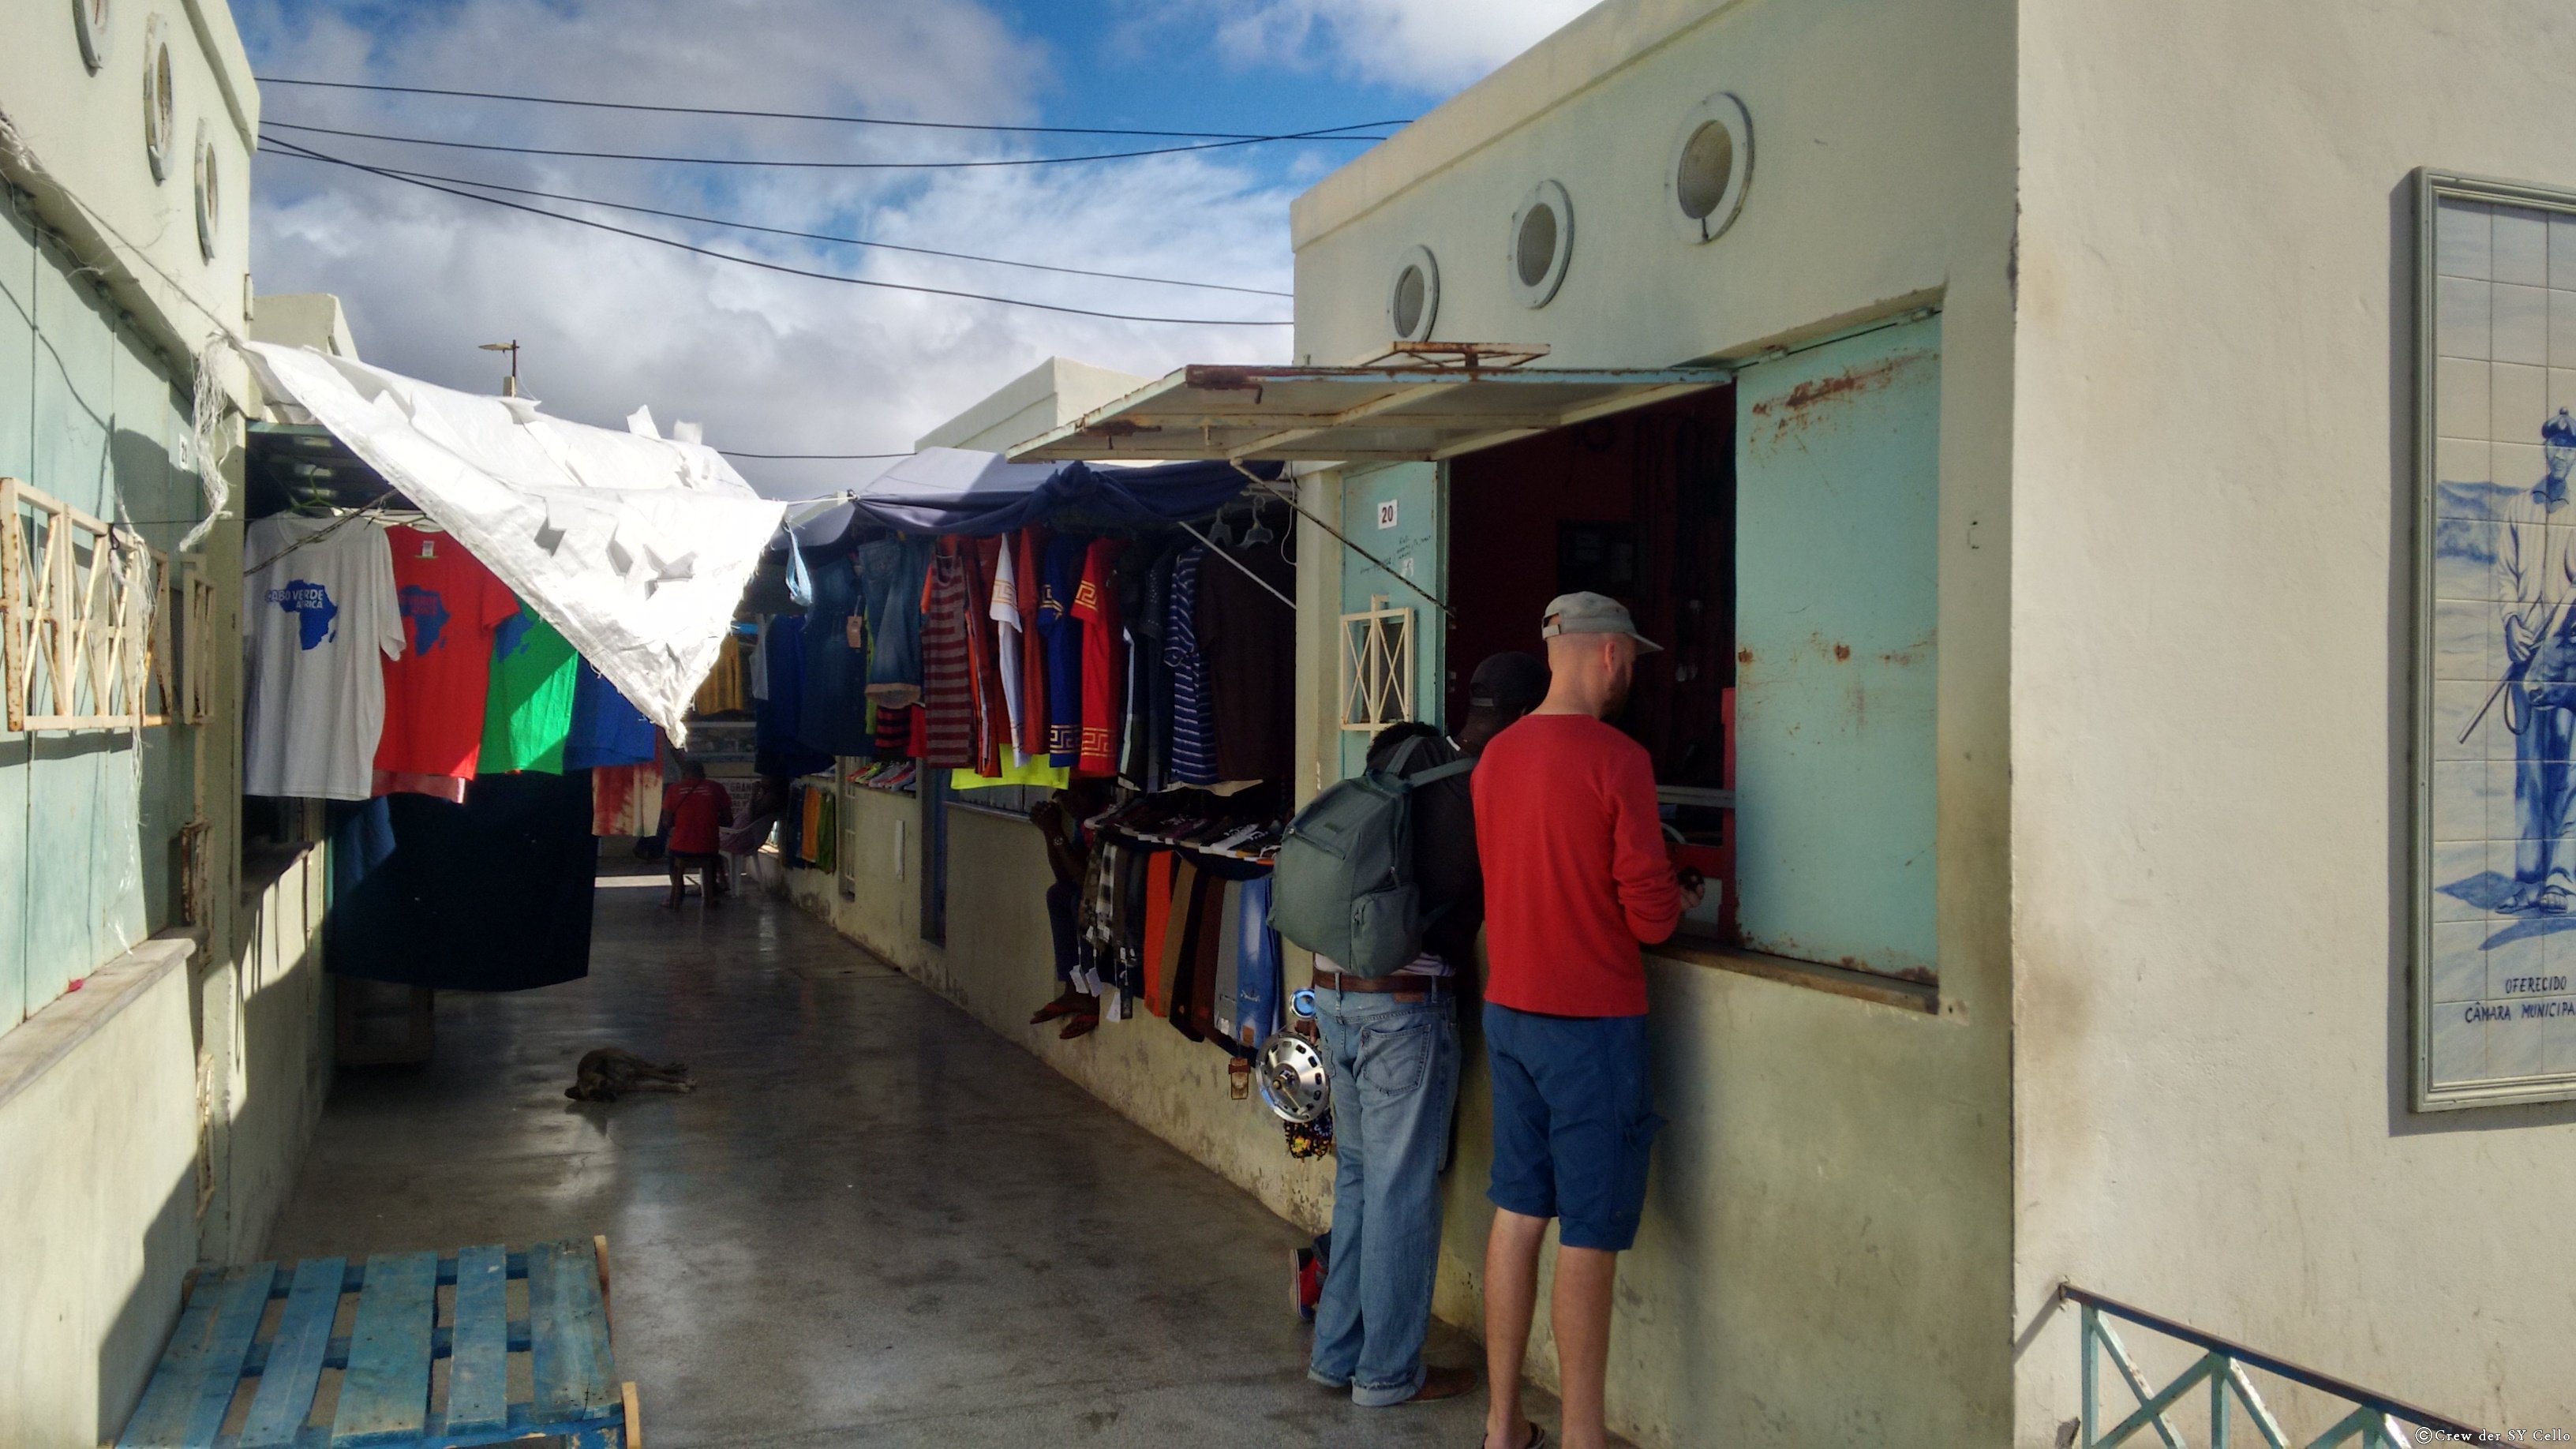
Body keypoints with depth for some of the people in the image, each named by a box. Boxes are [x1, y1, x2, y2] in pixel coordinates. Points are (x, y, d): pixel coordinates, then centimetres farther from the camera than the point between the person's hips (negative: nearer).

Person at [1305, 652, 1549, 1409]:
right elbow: (1456, 925, -9)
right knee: (1403, 1190, 6)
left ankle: (1337, 1350, 28)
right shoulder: (1482, 792, -13)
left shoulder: (1401, 759, 5)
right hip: (1405, 1003, -7)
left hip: (1334, 988, 7)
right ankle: (1389, 1372, 17)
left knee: (1359, 1175, 18)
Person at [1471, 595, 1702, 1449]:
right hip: (1592, 1024, -7)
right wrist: (1674, 902, 7)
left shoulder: (1495, 756, 5)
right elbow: (1649, 916, -16)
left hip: (1508, 1011, 7)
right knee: (1590, 1234, 1)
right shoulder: (1617, 760, -16)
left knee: (1517, 1211, 14)